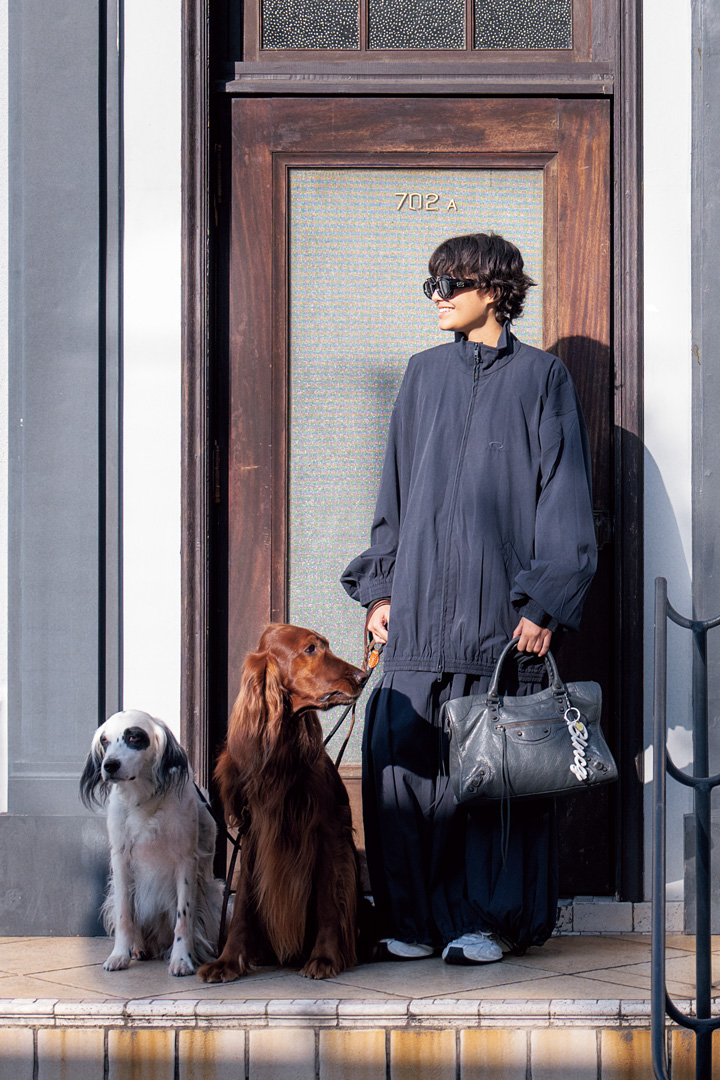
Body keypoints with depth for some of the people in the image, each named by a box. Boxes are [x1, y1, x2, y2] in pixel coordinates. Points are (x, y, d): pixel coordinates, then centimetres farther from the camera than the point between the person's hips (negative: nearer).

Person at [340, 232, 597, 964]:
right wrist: (380, 588, 10)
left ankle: (489, 917, 7)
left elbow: (562, 495, 0)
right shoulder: (424, 375, 14)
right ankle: (415, 917, 6)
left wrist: (542, 604, -7)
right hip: (419, 609, 3)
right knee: (403, 757, -3)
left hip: (499, 606, -3)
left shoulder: (540, 377, 3)